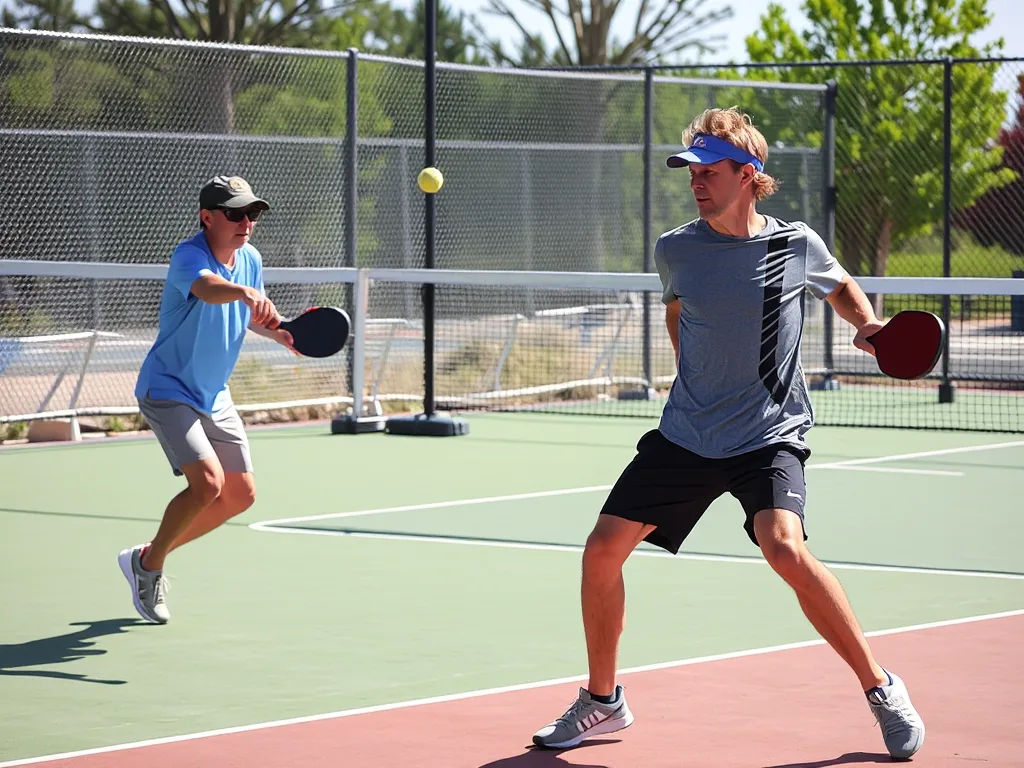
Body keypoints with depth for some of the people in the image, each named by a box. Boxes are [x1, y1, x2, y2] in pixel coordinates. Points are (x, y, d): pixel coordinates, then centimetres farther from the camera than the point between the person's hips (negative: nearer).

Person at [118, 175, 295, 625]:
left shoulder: (251, 259, 1)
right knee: (207, 484, -23)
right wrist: (245, 293, -68)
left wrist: (280, 333, -2)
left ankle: (147, 555, 23)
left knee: (240, 496, 9)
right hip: (168, 390, -9)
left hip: (214, 397, 9)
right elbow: (207, 288, -48)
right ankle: (149, 566, 0)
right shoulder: (188, 257, -24)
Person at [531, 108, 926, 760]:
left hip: (771, 436, -4)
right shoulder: (675, 250, 0)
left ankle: (882, 688, -11)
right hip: (685, 436, 4)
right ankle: (603, 702, 19)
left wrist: (868, 326, -3)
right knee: (602, 551, -3)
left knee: (784, 548, -28)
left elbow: (842, 287, 15)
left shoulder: (797, 245, -7)